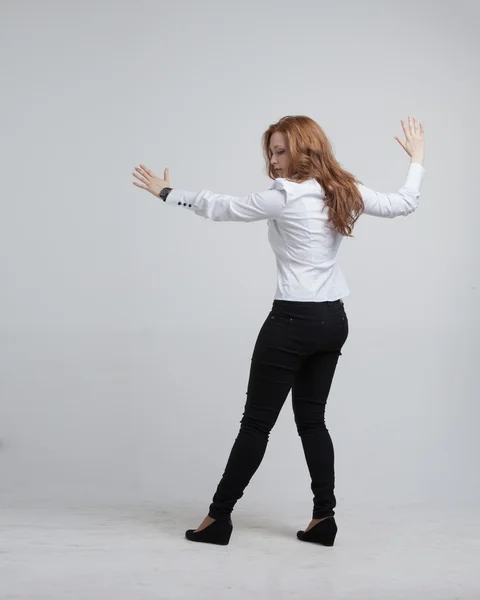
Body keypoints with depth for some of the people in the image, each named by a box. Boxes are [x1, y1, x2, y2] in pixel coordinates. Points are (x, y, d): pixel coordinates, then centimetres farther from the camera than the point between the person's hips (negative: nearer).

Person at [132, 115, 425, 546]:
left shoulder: (285, 197, -14)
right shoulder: (348, 192, 4)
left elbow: (223, 208, -6)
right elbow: (404, 204, 16)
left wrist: (167, 193, 5)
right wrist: (417, 159, 30)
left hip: (294, 321, -7)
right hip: (333, 320, 7)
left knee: (257, 422, -1)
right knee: (312, 419, 14)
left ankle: (219, 516, 7)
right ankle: (324, 517, 13)